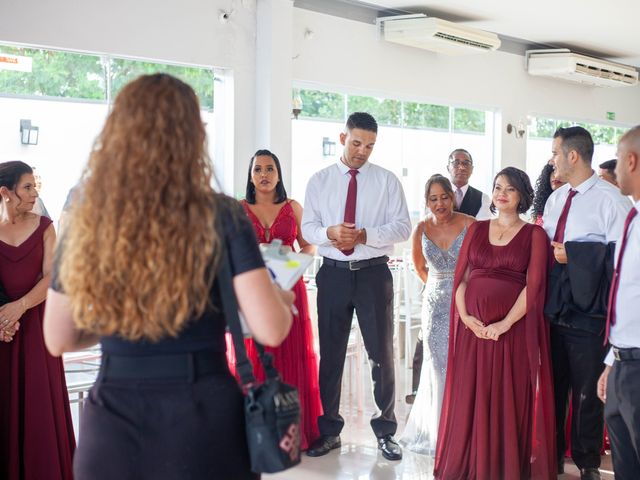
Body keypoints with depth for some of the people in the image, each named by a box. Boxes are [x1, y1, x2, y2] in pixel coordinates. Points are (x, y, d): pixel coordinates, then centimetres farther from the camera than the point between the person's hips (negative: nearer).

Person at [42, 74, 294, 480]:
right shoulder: (221, 218, -10)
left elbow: (59, 340, 6)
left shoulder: (86, 225, -2)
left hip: (112, 423, 2)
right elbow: (270, 330, -14)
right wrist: (283, 300, 7)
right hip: (201, 419, -2)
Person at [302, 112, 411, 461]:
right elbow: (307, 227, 3)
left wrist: (365, 235, -21)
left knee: (381, 353, 5)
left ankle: (385, 432, 18)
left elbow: (402, 226, -6)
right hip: (333, 273, 2)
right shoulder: (319, 181, 6)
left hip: (373, 273, -1)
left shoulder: (387, 181, 1)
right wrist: (329, 232, -19)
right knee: (330, 354, 9)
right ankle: (329, 430, 21)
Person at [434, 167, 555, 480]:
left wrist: (505, 324, -16)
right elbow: (460, 277, 6)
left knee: (510, 400, 2)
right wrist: (465, 316, -9)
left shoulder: (534, 234, 2)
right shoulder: (476, 229, 12)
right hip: (473, 327, 3)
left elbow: (534, 284, -7)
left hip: (514, 329, -3)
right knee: (469, 399, 6)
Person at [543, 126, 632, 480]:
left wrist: (573, 254, -19)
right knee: (554, 386, 14)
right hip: (554, 310, 7)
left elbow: (621, 252, -20)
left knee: (587, 393, 4)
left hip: (588, 314, -6)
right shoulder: (555, 199, 13)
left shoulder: (610, 199, -11)